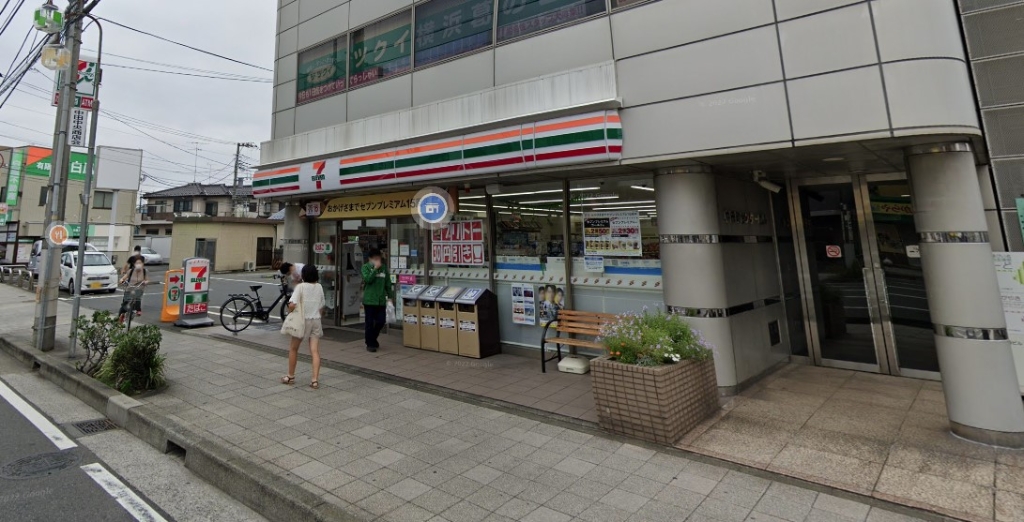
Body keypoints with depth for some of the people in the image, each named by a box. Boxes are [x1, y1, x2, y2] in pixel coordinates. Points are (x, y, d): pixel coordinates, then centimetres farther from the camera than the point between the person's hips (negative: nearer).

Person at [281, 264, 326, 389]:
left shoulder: (301, 287, -11)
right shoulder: (319, 287, 3)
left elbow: (292, 305, -21)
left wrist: (290, 311, 0)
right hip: (316, 321, 4)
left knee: (293, 349, 16)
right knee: (315, 351, 1)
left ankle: (290, 376, 26)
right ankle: (315, 380, -5)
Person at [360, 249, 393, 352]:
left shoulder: (384, 267, 7)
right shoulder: (366, 267, -2)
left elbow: (388, 283, 12)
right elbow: (368, 279, -17)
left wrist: (390, 296, 10)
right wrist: (375, 268, -20)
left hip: (381, 300, 3)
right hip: (369, 300, -3)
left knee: (381, 321, 4)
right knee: (370, 323, 3)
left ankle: (373, 339, 30)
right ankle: (369, 344, 16)